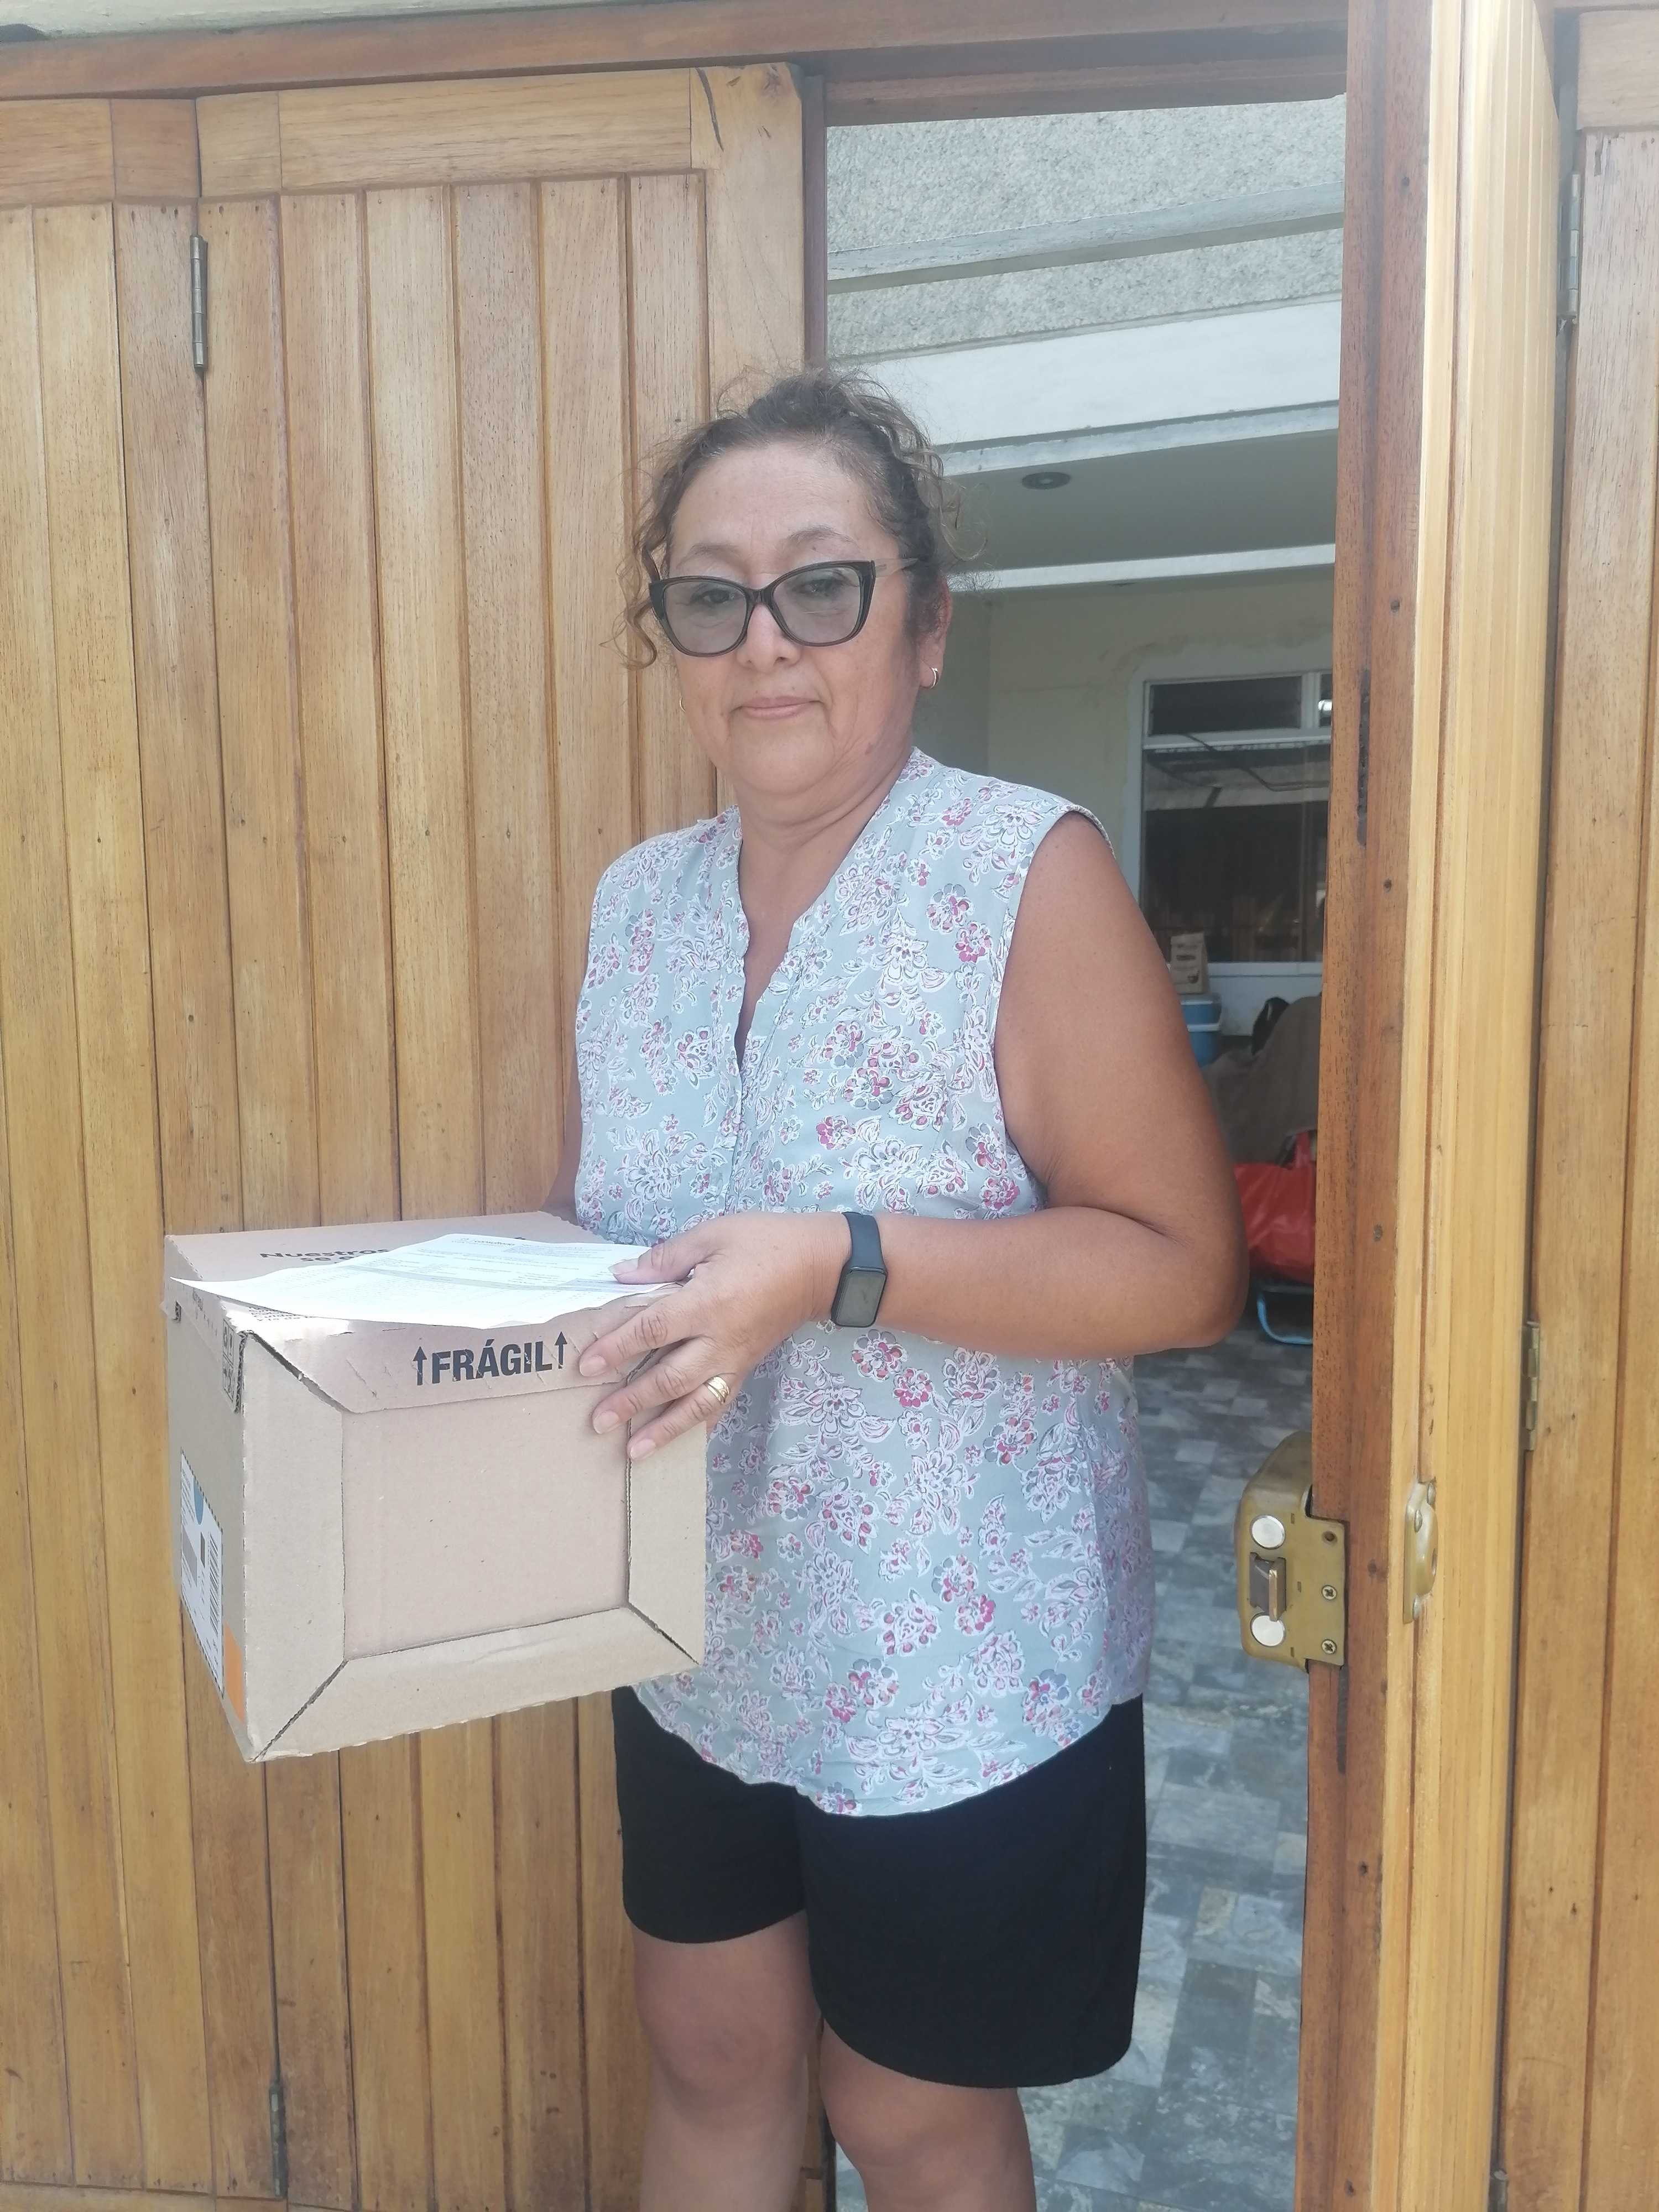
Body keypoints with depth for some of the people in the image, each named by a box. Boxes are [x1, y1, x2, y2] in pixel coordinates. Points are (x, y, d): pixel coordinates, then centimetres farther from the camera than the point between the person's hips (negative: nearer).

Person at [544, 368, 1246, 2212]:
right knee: (709, 2063, 24)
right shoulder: (635, 901, 2)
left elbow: (1186, 1268, -18)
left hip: (956, 1656, -5)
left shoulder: (1029, 872, -17)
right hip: (699, 1636, 5)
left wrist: (837, 1267, -30)